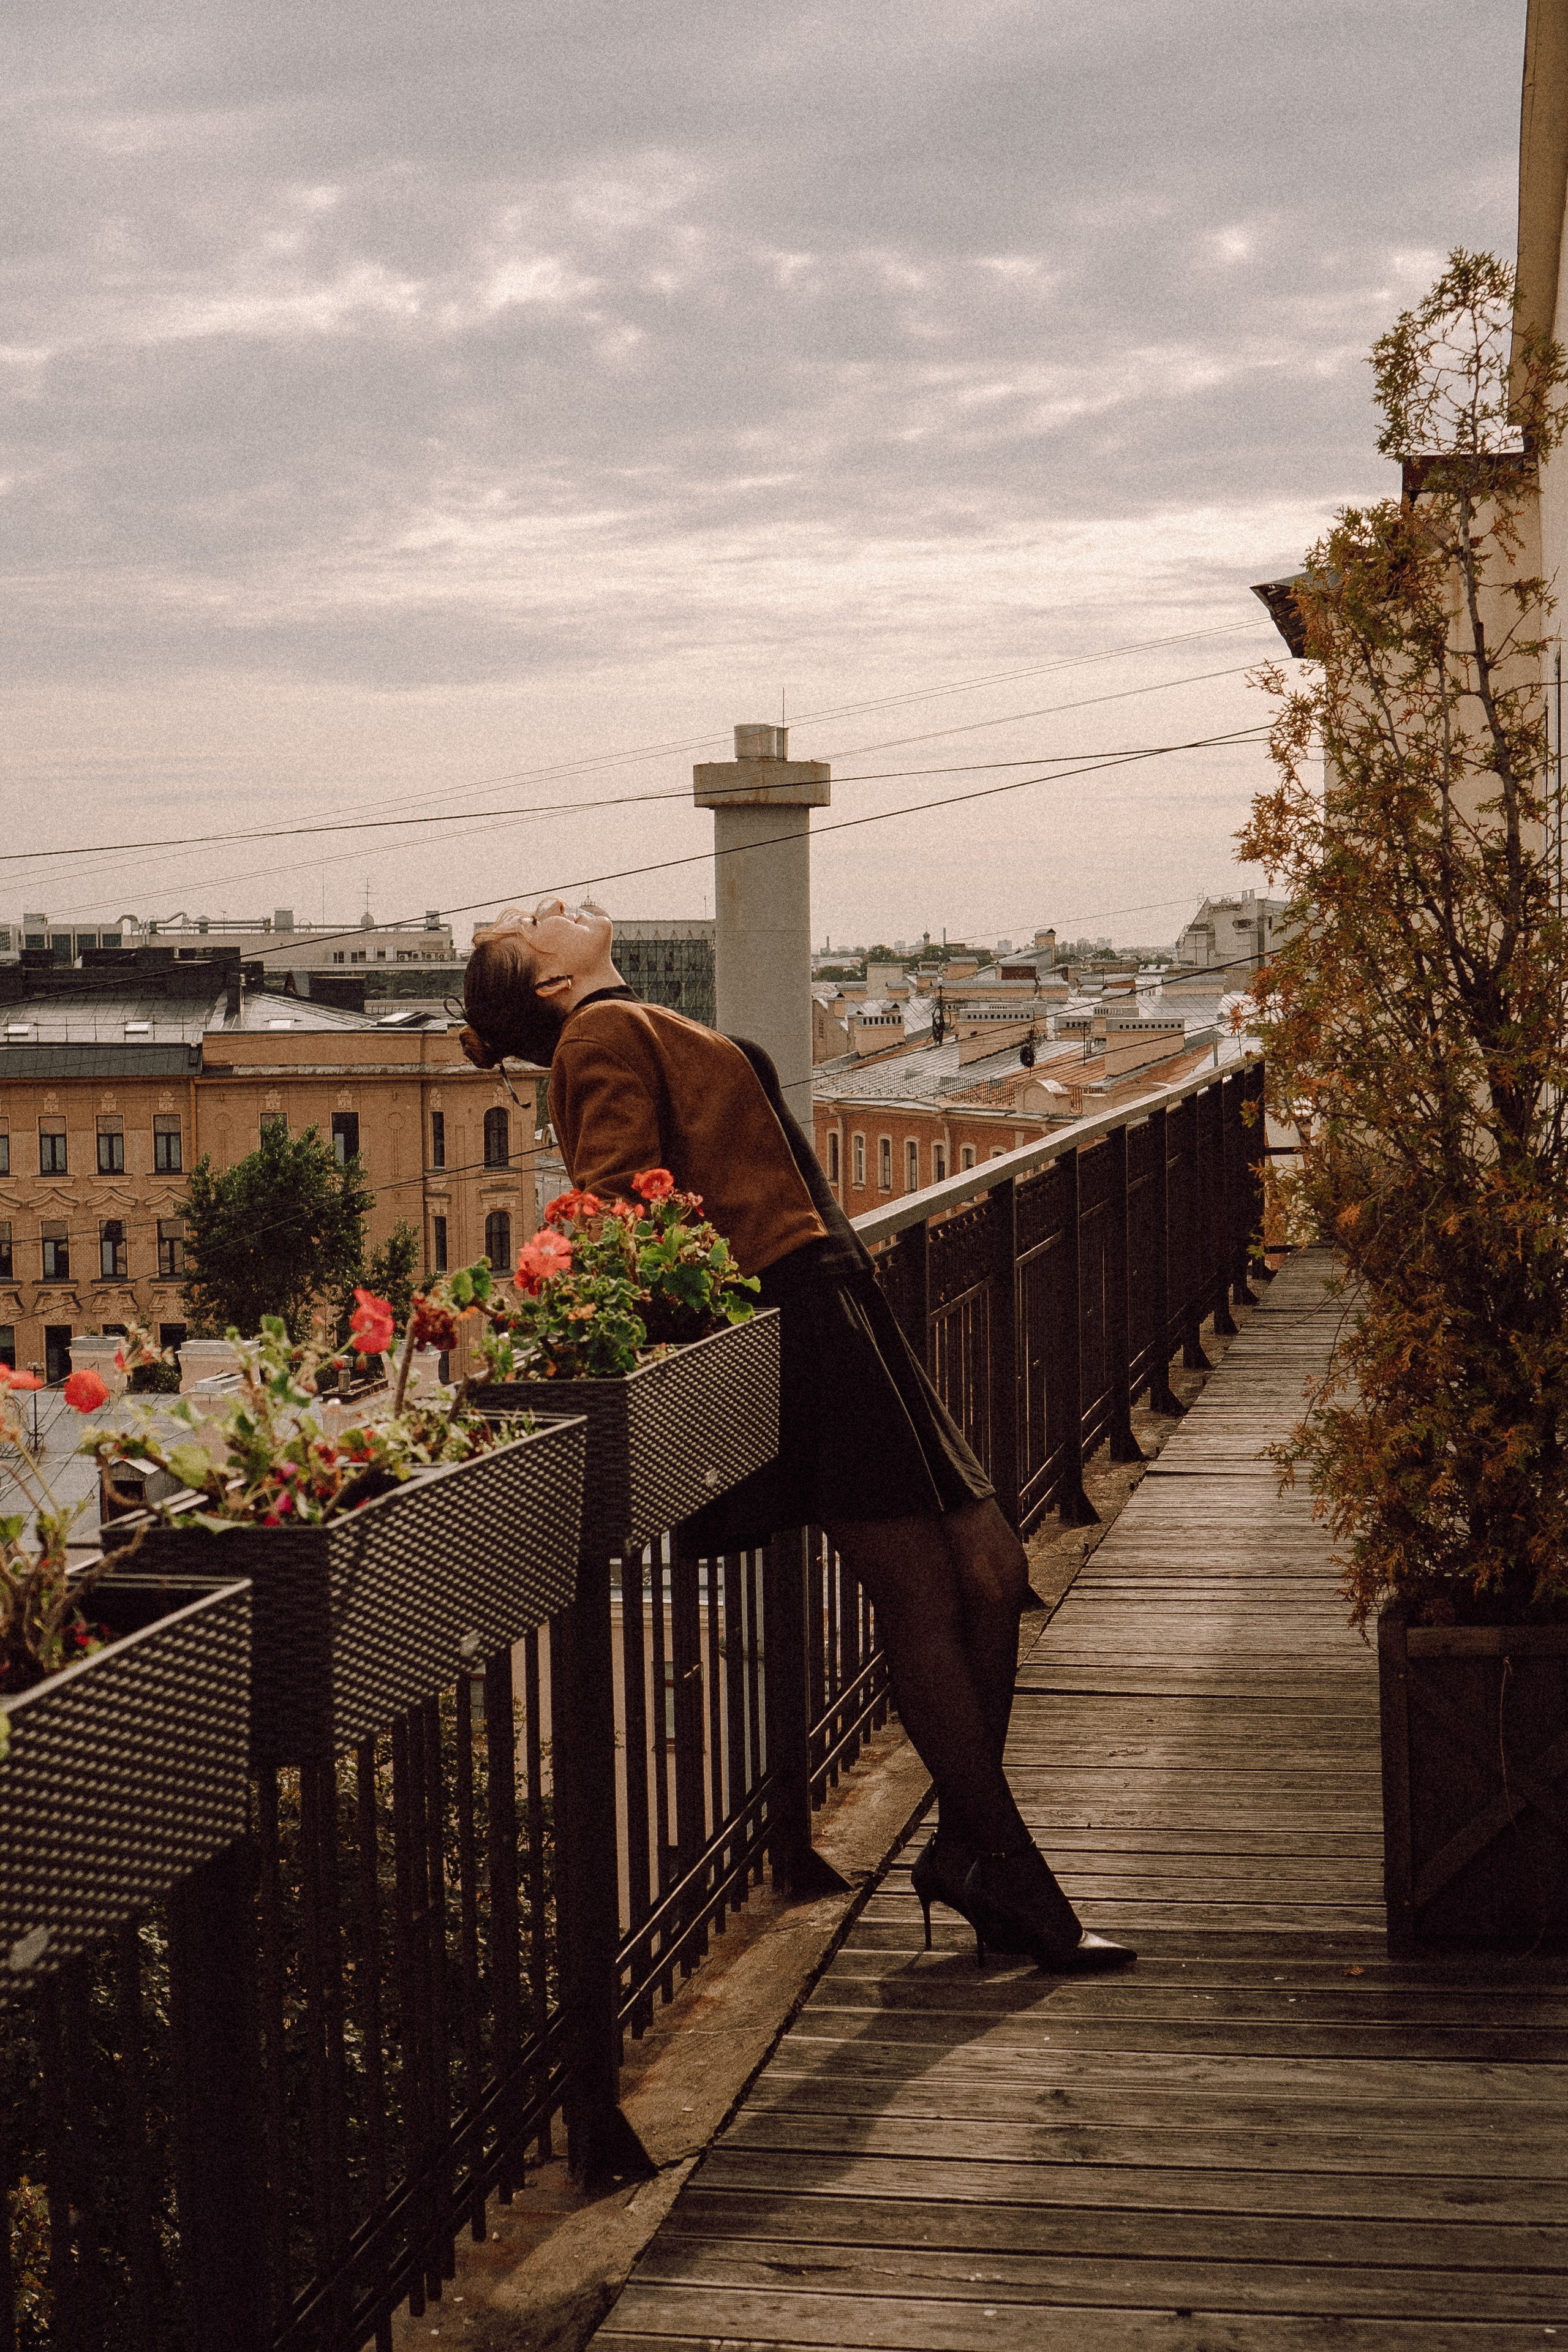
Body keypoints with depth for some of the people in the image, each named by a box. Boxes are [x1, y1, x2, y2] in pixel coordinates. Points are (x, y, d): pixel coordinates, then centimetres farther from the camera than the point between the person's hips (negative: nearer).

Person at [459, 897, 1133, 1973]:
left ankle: (969, 1854, 14)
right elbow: (618, 1202, -13)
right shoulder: (611, 1033, -2)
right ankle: (1007, 1879, -1)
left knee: (991, 1569, 6)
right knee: (927, 1601, -7)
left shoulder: (641, 1033, 25)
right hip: (804, 1318, -9)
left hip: (840, 1313, 9)